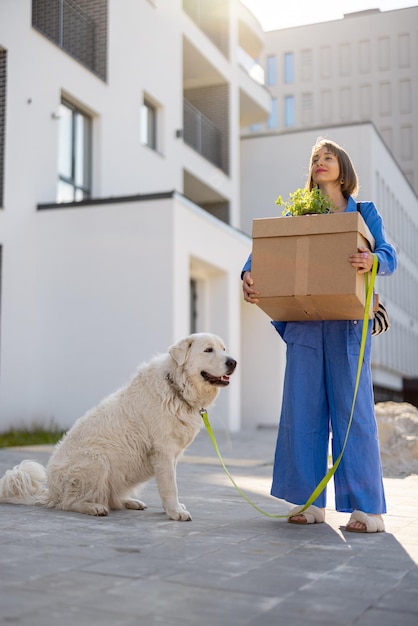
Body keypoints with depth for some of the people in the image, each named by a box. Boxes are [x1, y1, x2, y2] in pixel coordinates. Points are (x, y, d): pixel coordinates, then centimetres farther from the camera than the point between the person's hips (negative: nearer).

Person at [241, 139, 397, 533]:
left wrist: (373, 260, -27)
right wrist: (248, 275, -19)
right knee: (302, 409, 0)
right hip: (304, 323, 3)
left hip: (347, 324, -2)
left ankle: (366, 508, -1)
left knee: (353, 410, -6)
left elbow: (389, 256, -3)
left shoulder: (363, 212, 11)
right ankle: (310, 501, 10)